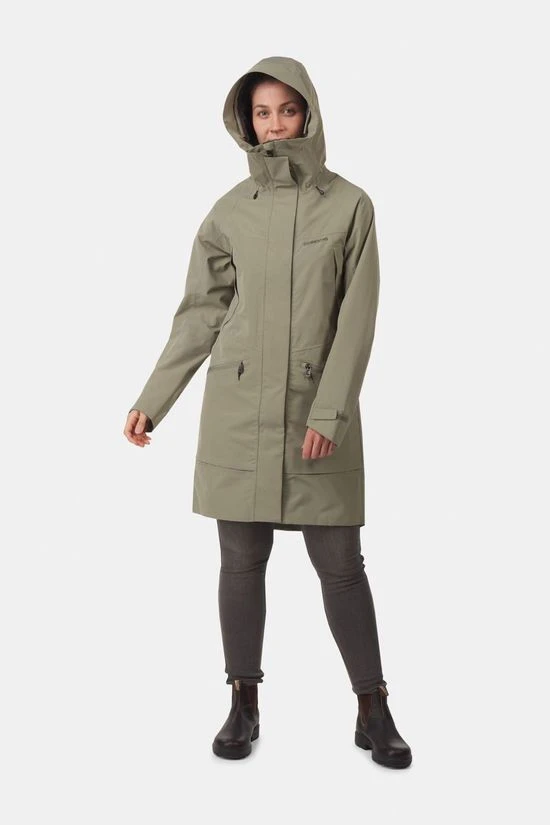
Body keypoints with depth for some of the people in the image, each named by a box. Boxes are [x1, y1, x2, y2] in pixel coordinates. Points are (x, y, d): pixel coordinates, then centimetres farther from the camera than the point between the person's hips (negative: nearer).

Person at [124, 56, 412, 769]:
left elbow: (357, 320, -4)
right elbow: (199, 314, 9)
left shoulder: (350, 205, 1)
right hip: (237, 410, 2)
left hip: (318, 412, -1)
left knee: (340, 565, 3)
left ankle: (374, 711, 17)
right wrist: (153, 401, 6)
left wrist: (329, 412, -12)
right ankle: (244, 705, 23)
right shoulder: (230, 211, 6)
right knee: (241, 561, 7)